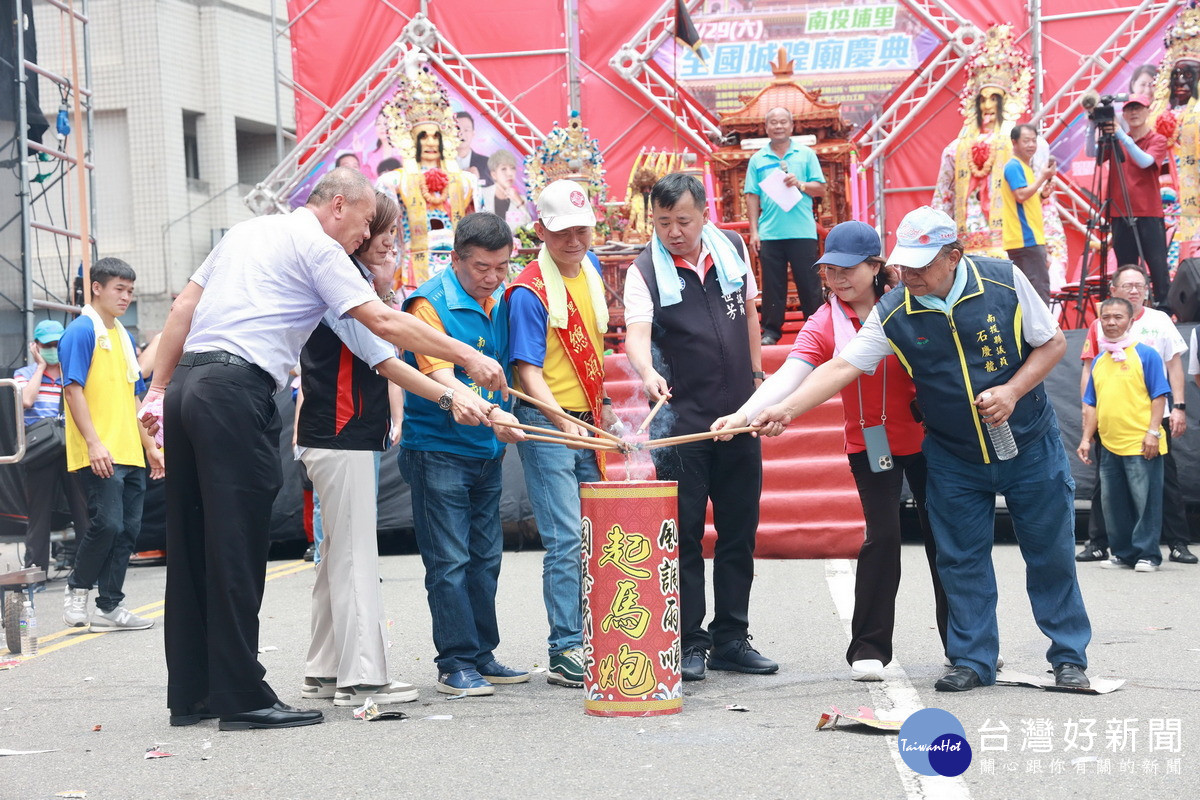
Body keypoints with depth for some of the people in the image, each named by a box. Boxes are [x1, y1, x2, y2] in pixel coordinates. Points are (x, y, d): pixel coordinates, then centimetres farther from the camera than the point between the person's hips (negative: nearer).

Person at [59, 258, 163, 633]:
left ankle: (110, 606, 10)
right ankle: (77, 590, 6)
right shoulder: (81, 331, -6)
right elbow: (73, 389, -13)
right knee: (107, 524, -14)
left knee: (128, 529, 5)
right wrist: (93, 442, -20)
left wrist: (150, 446, 20)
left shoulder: (123, 336, 18)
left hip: (130, 454, 8)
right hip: (99, 455, -8)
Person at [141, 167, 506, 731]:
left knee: (192, 546, 10)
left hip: (189, 383, 9)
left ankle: (190, 695, 15)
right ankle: (242, 698, -6)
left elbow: (183, 308, 21)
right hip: (236, 392, -9)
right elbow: (384, 322, -7)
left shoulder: (247, 231, 24)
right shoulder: (317, 245, -1)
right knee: (236, 550, -7)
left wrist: (159, 389, 21)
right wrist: (468, 357, -2)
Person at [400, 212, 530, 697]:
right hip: (438, 450, -7)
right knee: (449, 561, -5)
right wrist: (490, 413, -39)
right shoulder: (431, 303, -13)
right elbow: (440, 377, -24)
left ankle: (482, 655, 19)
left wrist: (500, 430, 14)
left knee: (485, 557, 11)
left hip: (486, 450, 7)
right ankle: (456, 663, -1)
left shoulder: (502, 299, 7)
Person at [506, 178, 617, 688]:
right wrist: (564, 422, -29)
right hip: (546, 422, -7)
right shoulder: (530, 292, -13)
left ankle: (589, 642, 20)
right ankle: (566, 653, -6)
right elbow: (529, 372, -17)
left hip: (587, 421, 7)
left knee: (592, 538, 11)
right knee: (565, 541, -10)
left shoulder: (591, 268, 9)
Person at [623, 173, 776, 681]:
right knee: (683, 534, -2)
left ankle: (730, 638, 20)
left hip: (739, 414, 4)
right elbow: (636, 334, -23)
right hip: (681, 420, -4)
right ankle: (687, 644, 6)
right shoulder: (645, 272, -8)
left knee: (740, 530, 9)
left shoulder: (732, 249, 5)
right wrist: (647, 373, -43)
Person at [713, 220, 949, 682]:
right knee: (882, 536, -12)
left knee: (941, 536, 8)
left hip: (925, 438, 1)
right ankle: (868, 649, -2)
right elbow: (788, 376, -19)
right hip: (870, 444, -1)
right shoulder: (825, 324, -7)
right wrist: (743, 415, -33)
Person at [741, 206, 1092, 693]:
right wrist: (786, 409, -29)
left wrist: (1013, 391, -18)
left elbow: (1052, 342, -3)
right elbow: (841, 367, -16)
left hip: (1029, 446, -1)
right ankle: (973, 660, 17)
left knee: (1050, 552, 5)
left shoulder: (1005, 282, -13)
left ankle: (1069, 658, 18)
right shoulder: (893, 315, -11)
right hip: (954, 458, 1)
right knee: (962, 560, 4)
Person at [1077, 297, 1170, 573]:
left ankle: (1148, 554, 7)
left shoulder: (1145, 354, -4)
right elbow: (1092, 404, 16)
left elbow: (1159, 395, -6)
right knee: (1114, 504, 11)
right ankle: (1124, 553, 21)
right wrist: (1086, 439, 10)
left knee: (1146, 501, -1)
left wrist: (1153, 432, -14)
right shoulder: (1099, 361, 12)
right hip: (1109, 445, 6)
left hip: (1141, 446, -6)